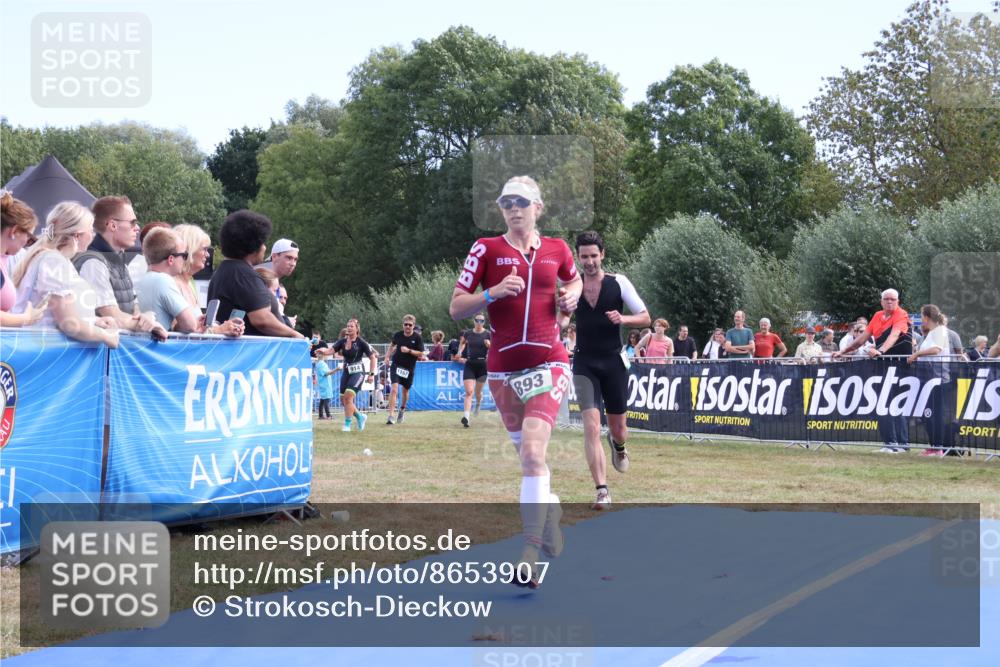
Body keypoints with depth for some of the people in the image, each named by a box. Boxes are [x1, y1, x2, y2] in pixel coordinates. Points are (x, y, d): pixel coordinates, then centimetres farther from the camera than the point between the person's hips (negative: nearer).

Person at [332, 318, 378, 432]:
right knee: (343, 400, 7)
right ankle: (360, 417, 29)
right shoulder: (342, 341, 3)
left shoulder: (361, 342, -10)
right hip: (346, 372, 6)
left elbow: (373, 357, -6)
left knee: (348, 397, -19)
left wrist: (372, 374, -10)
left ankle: (347, 424, -7)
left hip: (358, 372, -6)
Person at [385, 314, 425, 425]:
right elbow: (392, 345, 19)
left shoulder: (417, 338, -9)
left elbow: (421, 354, -9)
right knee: (394, 389, -17)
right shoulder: (398, 335, -2)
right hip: (396, 365, 0)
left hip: (409, 368, 0)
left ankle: (402, 409, 47)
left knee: (405, 390, 17)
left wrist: (409, 350, -22)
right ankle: (391, 416, -19)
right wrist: (387, 356, 6)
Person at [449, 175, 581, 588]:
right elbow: (456, 308, -1)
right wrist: (494, 292, -17)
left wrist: (570, 298, 6)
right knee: (528, 456, 12)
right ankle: (550, 508, 42)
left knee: (532, 452, -19)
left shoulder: (557, 249, 6)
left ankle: (530, 554, -19)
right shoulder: (486, 250, 1)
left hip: (549, 362, -1)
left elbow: (574, 280, 29)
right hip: (503, 368, 2)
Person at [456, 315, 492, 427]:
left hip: (482, 364, 0)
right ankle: (466, 416, -22)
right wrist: (460, 352, 11)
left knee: (478, 392, 14)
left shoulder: (488, 335, -2)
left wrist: (489, 345, -19)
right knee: (469, 392, -14)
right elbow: (462, 342, 25)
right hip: (469, 364, 0)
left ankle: (478, 405, 49)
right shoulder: (468, 333, 3)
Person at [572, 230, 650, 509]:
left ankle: (617, 445, 49)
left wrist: (622, 319, -19)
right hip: (584, 364, 0)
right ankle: (602, 491, -13)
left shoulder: (618, 282, -4)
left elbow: (645, 317, 0)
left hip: (613, 361, 0)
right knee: (591, 427, -15)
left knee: (618, 430, 10)